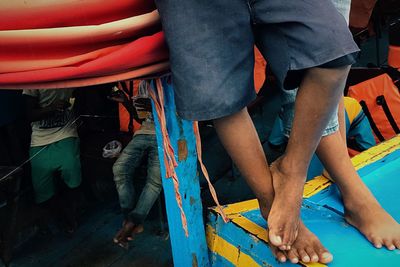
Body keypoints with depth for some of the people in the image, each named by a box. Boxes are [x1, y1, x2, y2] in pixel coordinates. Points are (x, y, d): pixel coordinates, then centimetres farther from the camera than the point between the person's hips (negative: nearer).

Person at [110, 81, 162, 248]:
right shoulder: (144, 84, 23)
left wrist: (154, 106, -15)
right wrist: (126, 102, 12)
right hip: (143, 133, 5)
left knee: (156, 178, -25)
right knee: (120, 168, -20)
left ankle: (131, 222, -12)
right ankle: (132, 220, -12)